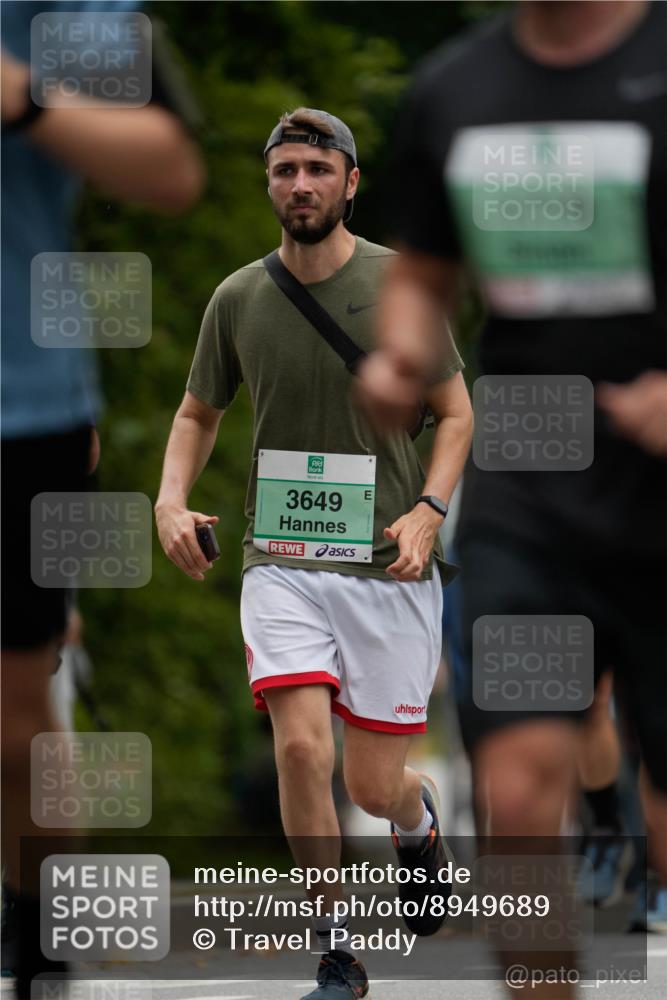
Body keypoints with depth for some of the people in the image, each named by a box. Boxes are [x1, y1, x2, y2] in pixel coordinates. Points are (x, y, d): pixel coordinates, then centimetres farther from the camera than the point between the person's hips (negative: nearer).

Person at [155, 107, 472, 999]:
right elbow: (199, 412, 17)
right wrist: (172, 498, -1)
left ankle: (420, 818, 41)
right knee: (301, 746, -19)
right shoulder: (237, 299, 3)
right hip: (282, 563, 1)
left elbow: (455, 410, 5)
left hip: (388, 566, -1)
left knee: (373, 786, 2)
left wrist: (427, 511, -11)